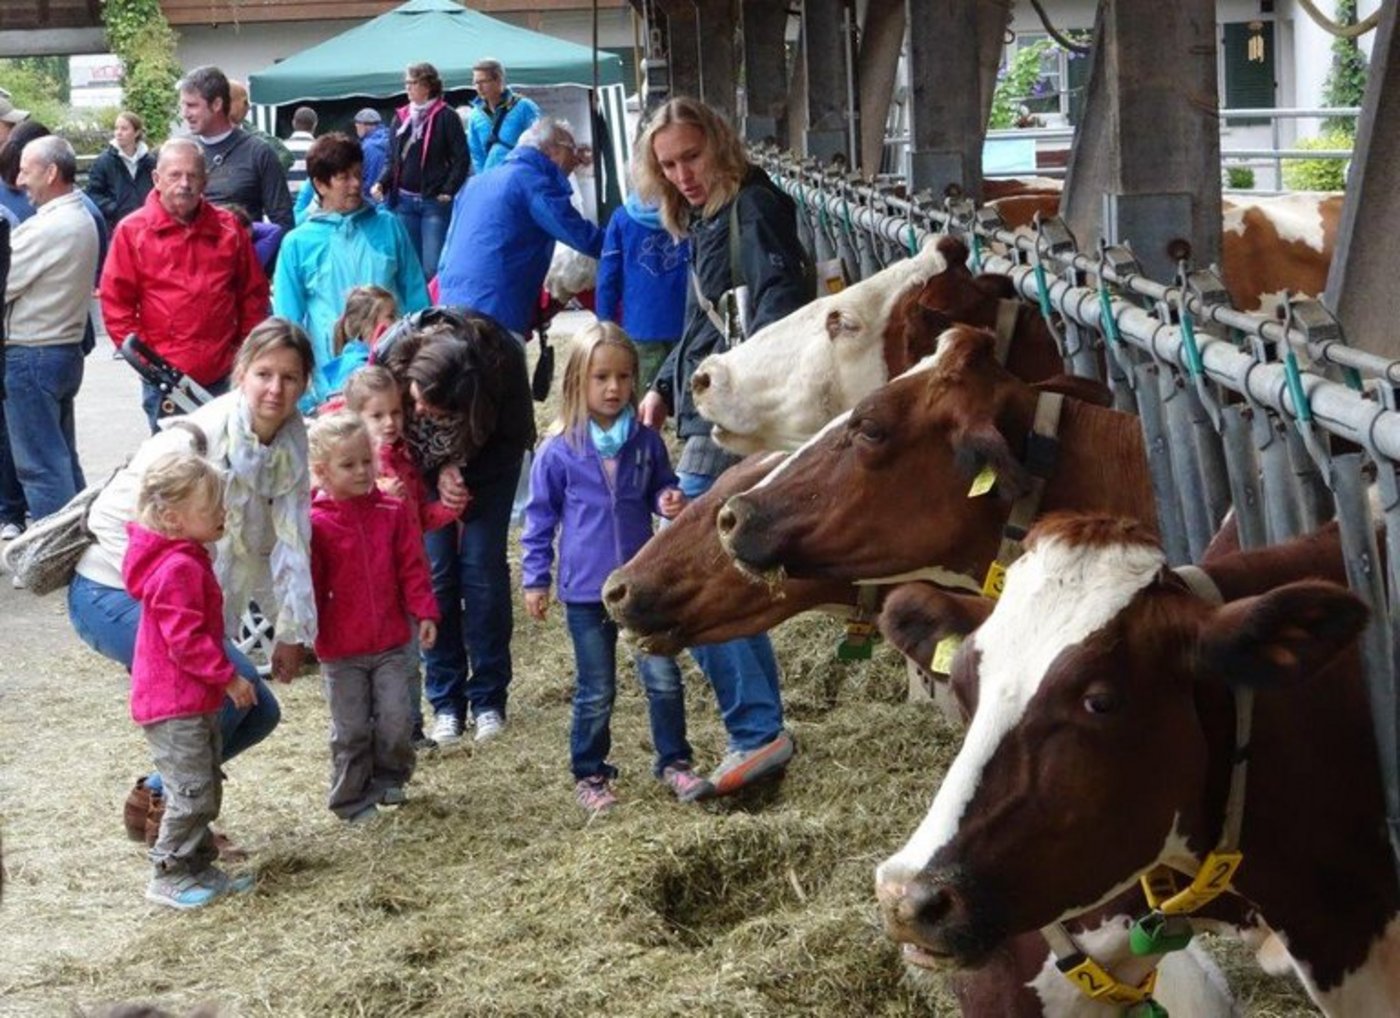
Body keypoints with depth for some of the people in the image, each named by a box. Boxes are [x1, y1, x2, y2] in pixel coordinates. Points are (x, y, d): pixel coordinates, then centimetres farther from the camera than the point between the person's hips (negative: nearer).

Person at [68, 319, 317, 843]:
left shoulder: (288, 445, -1)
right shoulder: (194, 440, -23)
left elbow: (288, 540, 0)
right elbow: (113, 521, -21)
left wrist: (293, 628, -4)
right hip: (112, 596, -8)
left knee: (259, 713, 5)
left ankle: (158, 794, 20)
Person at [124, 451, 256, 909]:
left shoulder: (187, 560, 11)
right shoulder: (177, 570, -23)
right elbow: (186, 639, -26)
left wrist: (222, 676, 21)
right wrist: (229, 677, -19)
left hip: (195, 699, 11)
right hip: (175, 705, -11)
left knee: (206, 788, 16)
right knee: (191, 793, -6)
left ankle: (199, 866, 24)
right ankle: (169, 877, 3)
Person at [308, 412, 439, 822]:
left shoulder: (393, 513, 0)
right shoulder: (314, 524, -9)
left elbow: (412, 568, 3)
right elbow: (307, 583, -7)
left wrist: (424, 612, -3)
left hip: (393, 642, 2)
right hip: (341, 649, -2)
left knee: (397, 721, 2)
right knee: (350, 730, 6)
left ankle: (388, 778, 28)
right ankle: (352, 799, 21)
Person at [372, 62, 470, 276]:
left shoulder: (446, 117, -4)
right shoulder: (401, 116, 12)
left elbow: (462, 160, -6)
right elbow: (393, 160, 16)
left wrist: (448, 192, -13)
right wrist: (381, 184, -1)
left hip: (434, 202, -5)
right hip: (404, 201, 5)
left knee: (433, 266, -8)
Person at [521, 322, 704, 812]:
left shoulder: (646, 441, -2)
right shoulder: (558, 451, -9)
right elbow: (540, 516, 0)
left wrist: (669, 501, -11)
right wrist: (535, 580, 1)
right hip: (586, 590, -2)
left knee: (664, 679, 4)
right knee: (596, 694, 9)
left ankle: (674, 762, 21)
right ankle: (589, 775, 24)